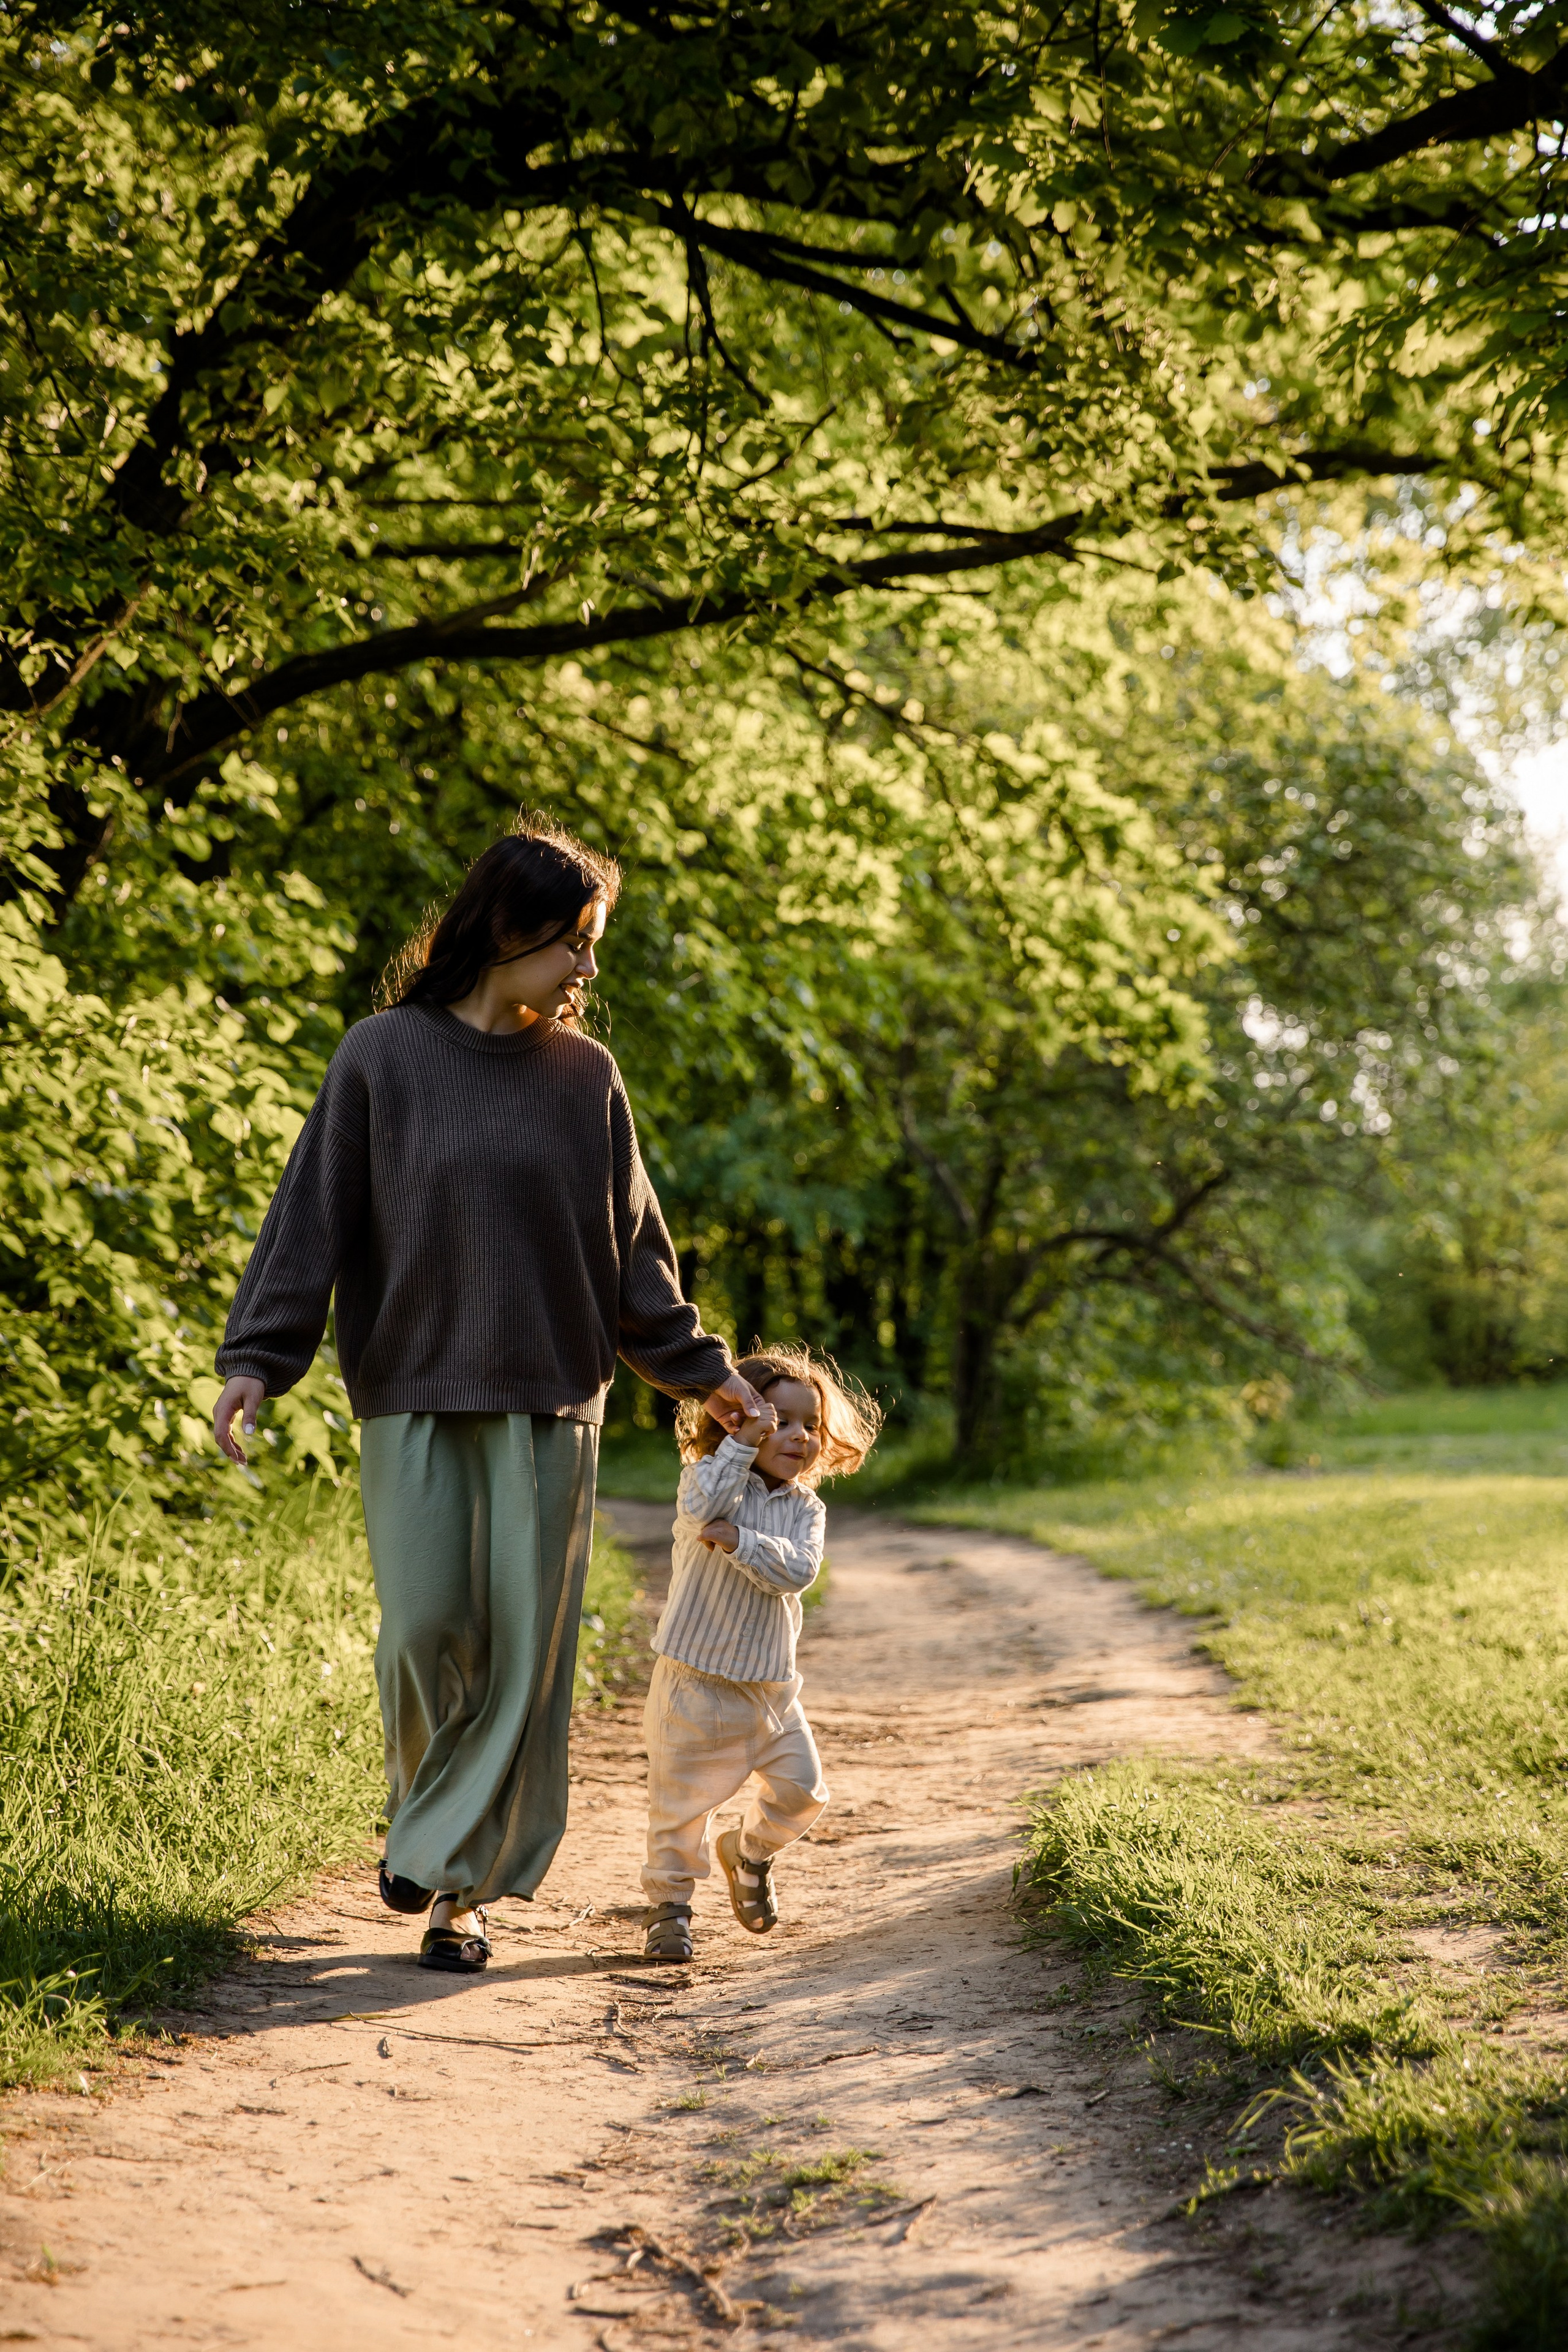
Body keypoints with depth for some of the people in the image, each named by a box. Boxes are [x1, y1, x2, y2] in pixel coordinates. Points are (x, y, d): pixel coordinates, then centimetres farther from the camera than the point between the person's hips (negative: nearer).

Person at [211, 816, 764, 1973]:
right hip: (415, 1398, -2)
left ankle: (464, 1881, 11)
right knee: (427, 1628, -7)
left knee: (524, 1647, 0)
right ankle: (426, 1809, 23)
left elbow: (632, 1246, 15)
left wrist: (700, 1369, 16)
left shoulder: (584, 1075, 7)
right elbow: (314, 1216, -1)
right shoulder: (384, 1056, 0)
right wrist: (257, 1356, -10)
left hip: (550, 1401, 2)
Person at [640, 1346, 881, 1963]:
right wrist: (744, 1443, -28)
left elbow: (798, 1571, -14)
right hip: (695, 1679, -4)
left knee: (801, 1789, 5)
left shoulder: (805, 1508, 3)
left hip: (770, 1683, 4)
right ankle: (669, 1902, 18)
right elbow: (703, 1511, -30)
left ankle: (748, 1852, 33)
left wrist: (739, 1542, -25)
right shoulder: (708, 1477, -6)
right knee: (681, 1799, 1)